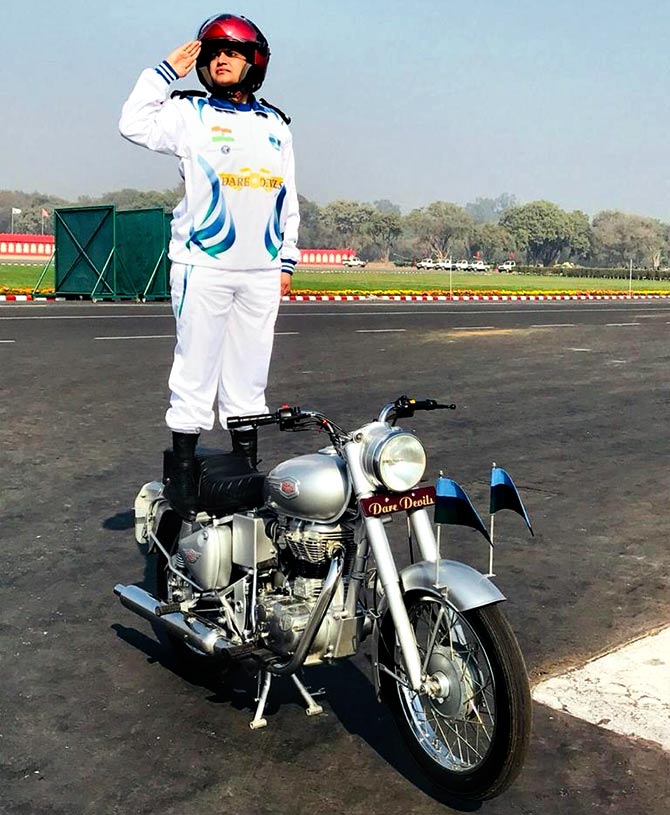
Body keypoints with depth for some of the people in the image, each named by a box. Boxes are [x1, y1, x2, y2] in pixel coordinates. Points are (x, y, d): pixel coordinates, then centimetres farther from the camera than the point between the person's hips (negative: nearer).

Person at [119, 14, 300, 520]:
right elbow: (135, 123, -12)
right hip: (203, 266, -4)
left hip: (261, 271, 4)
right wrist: (167, 72, -4)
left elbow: (288, 199, 18)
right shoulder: (190, 113, 6)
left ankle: (249, 468, 18)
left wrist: (287, 260, 14)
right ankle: (183, 470, 5)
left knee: (250, 373, 9)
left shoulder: (276, 125, 17)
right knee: (196, 371, -3)